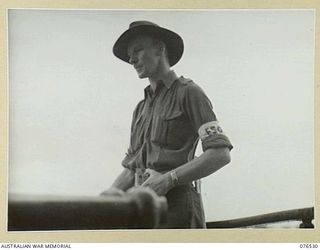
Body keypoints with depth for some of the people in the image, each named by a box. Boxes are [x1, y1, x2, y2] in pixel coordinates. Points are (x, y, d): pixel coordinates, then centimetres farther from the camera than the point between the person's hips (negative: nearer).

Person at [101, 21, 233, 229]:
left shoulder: (187, 92, 1)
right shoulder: (141, 108, 24)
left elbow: (221, 154, -10)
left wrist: (169, 179, -18)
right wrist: (114, 190, 2)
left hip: (176, 206, -7)